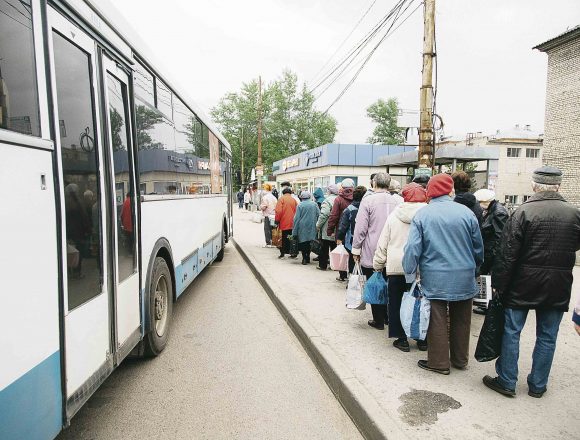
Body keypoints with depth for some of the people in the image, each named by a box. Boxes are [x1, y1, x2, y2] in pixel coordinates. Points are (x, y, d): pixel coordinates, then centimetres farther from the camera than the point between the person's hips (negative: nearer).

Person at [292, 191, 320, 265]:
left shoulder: (300, 205, -6)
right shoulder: (314, 204, 2)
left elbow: (296, 218, -6)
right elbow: (318, 215, 1)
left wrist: (294, 232, -3)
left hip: (302, 228, -3)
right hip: (312, 227, 3)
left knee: (303, 243, 5)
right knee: (309, 243, 13)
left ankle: (304, 258, 2)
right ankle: (308, 257, 19)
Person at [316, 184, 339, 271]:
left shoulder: (328, 200, -15)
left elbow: (324, 215, -20)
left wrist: (318, 225, -9)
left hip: (327, 230, -6)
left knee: (324, 248, 5)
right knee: (334, 247, 14)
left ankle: (322, 265, 11)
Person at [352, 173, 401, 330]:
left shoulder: (368, 200, -12)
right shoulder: (396, 202, -2)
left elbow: (361, 227, -12)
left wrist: (356, 249, -2)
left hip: (371, 253, -4)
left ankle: (378, 320, 16)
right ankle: (388, 317, 28)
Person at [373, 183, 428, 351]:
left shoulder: (394, 216, 0)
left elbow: (383, 244, 4)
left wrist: (378, 265, 12)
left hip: (396, 267, 0)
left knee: (397, 303, 10)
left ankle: (402, 339, 17)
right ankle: (422, 339, 23)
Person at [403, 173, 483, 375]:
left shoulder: (422, 214, -9)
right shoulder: (466, 212, -4)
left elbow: (412, 248, -11)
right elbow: (478, 247, 6)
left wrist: (410, 272, -1)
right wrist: (475, 269, 20)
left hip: (435, 279, -2)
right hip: (464, 279, 3)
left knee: (438, 321, 9)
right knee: (461, 320, 17)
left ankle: (439, 362, 19)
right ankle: (460, 360, 32)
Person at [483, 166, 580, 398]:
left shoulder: (523, 212, -14)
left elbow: (507, 254, -15)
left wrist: (498, 283, -8)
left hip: (523, 284, -3)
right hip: (558, 287, 4)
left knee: (511, 332, 8)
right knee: (547, 337, 14)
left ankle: (507, 382, 16)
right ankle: (538, 385, 25)